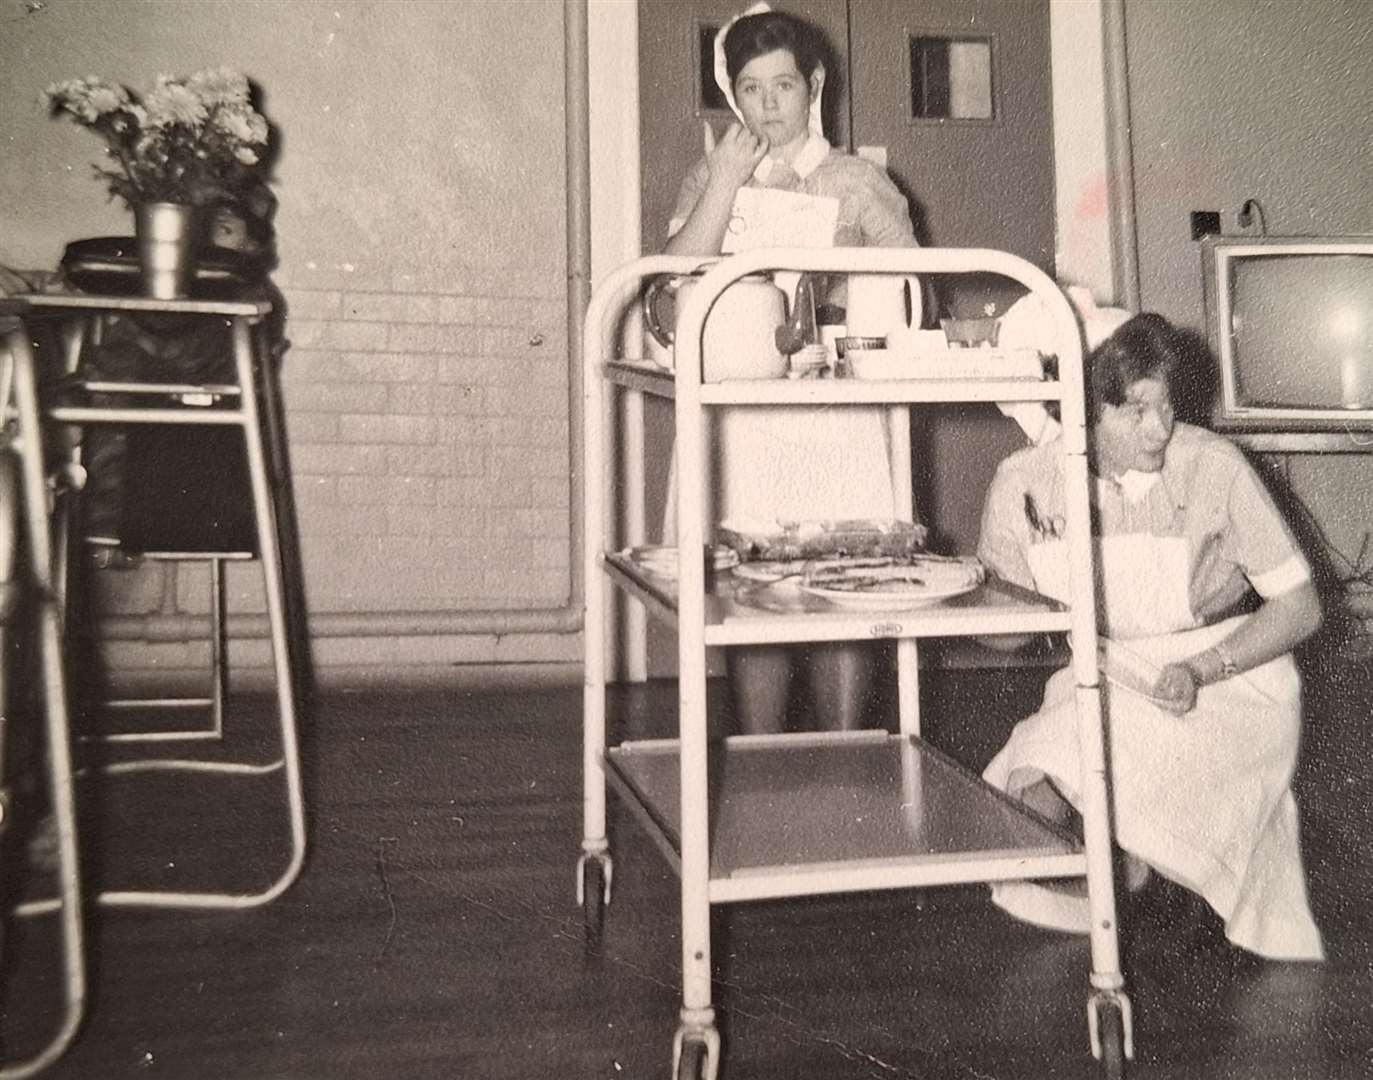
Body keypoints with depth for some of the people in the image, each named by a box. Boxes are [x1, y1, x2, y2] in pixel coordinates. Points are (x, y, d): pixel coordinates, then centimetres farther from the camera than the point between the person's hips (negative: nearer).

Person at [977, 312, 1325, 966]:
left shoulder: (1213, 468, -14)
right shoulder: (1023, 484, -8)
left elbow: (1299, 606, -7)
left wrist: (1199, 671, -20)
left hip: (1231, 680, -3)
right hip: (1100, 686, 3)